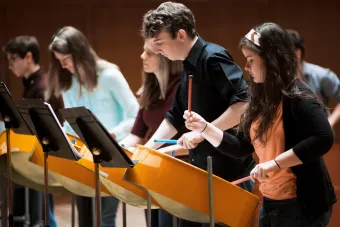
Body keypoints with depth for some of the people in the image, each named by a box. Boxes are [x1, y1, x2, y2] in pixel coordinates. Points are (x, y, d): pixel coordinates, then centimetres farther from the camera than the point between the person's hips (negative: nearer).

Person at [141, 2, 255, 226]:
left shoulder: (213, 59, -16)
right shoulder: (189, 67, 13)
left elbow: (245, 104, -27)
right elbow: (175, 117, 20)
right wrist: (147, 148, 10)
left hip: (230, 173, -10)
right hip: (203, 171, 10)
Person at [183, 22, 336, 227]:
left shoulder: (297, 97, -16)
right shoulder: (262, 99, 11)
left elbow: (323, 139, -29)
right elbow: (240, 148, 14)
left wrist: (274, 163, -30)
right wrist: (204, 127, 3)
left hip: (302, 204, -9)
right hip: (271, 202, 9)